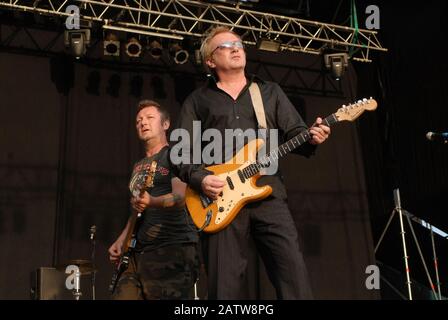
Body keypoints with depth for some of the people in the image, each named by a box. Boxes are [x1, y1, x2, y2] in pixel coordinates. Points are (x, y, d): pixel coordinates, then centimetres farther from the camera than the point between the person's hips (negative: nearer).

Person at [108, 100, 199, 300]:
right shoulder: (138, 167, 24)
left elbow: (180, 197, -15)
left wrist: (152, 201, -35)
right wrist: (121, 241, 13)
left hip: (174, 248, -7)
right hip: (139, 251, 7)